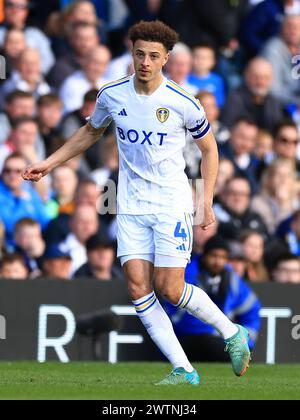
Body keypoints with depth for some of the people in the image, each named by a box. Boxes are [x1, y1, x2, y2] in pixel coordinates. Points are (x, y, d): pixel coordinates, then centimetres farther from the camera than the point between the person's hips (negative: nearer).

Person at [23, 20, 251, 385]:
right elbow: (90, 132, 22)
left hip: (173, 206, -4)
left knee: (170, 290, -11)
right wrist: (49, 163, 20)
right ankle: (183, 371, -4)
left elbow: (209, 147, 6)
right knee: (137, 288, -9)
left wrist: (207, 201, 1)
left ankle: (232, 334, 13)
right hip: (131, 207, 4)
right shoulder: (111, 96, 1)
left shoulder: (182, 104, -8)